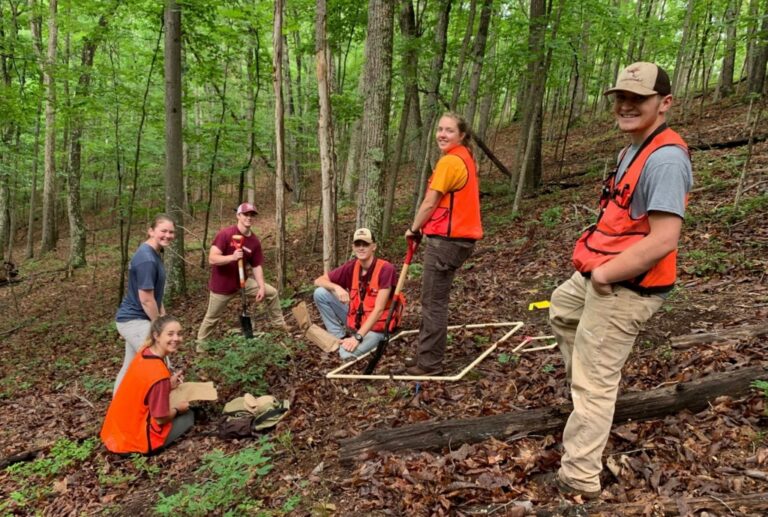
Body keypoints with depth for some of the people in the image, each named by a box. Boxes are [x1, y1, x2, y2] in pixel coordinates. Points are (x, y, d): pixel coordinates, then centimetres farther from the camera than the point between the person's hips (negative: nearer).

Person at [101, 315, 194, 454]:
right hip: (135, 437, -8)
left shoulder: (145, 351, -3)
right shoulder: (159, 374, -29)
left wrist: (168, 385, 0)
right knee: (188, 415, 9)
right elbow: (160, 418, -20)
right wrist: (177, 409, -1)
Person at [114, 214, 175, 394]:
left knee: (130, 367, 20)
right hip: (136, 321, -10)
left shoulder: (154, 253, 8)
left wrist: (163, 317, 12)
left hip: (133, 319, 10)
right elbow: (146, 299, -22)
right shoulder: (147, 259, -24)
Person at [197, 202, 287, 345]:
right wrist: (232, 257, -41)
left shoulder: (255, 241, -5)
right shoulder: (225, 234, -20)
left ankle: (278, 323, 21)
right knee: (211, 318, 7)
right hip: (222, 285, -5)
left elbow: (257, 266, 2)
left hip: (242, 281, 5)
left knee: (272, 292, 5)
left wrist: (261, 287, -8)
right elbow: (212, 259, -25)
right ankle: (200, 345, 28)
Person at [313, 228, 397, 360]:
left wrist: (358, 337, -29)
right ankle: (340, 338, 0)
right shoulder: (351, 266, -4)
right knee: (320, 293, -7)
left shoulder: (386, 269, -21)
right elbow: (318, 281, 2)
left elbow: (379, 309, -24)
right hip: (354, 319, 6)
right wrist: (336, 287, -20)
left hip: (374, 326, -6)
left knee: (347, 354, -32)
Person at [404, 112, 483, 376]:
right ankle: (426, 354, 27)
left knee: (433, 303, -3)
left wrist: (413, 229, 3)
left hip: (446, 239, -10)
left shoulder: (449, 161, -15)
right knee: (434, 300, 17)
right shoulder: (466, 158, 17)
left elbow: (430, 203, -12)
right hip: (459, 236, 10)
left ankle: (430, 363, 6)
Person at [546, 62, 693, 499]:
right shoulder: (635, 149, 10)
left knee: (594, 384, -4)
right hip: (604, 276, 11)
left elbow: (663, 240, -30)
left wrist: (603, 273, -20)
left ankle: (579, 480, 7)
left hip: (624, 288, -11)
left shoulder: (665, 158, -22)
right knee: (560, 307, 35)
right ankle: (582, 377, 45)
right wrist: (598, 269, 9)